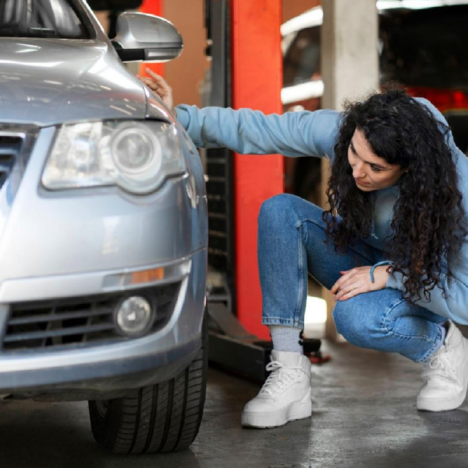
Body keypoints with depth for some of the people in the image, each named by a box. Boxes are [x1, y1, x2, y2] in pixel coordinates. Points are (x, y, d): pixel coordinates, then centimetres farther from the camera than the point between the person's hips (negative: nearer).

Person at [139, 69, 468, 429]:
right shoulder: (335, 130, -26)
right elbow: (253, 129, -17)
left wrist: (387, 274, -35)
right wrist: (179, 117, -29)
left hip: (433, 278, -4)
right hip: (366, 257, 5)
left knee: (357, 318, -39)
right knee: (280, 210, -26)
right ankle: (289, 376, -24)